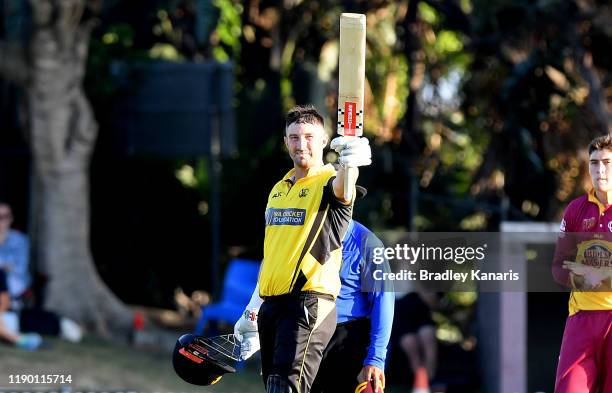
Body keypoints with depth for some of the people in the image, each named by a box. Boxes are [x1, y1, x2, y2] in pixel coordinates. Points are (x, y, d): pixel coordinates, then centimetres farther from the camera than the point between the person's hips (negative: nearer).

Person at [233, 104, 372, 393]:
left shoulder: (328, 181, -4)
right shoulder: (278, 190, 19)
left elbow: (341, 188, -31)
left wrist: (349, 164, -55)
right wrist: (252, 313, 26)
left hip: (309, 303, -7)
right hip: (271, 304, 8)